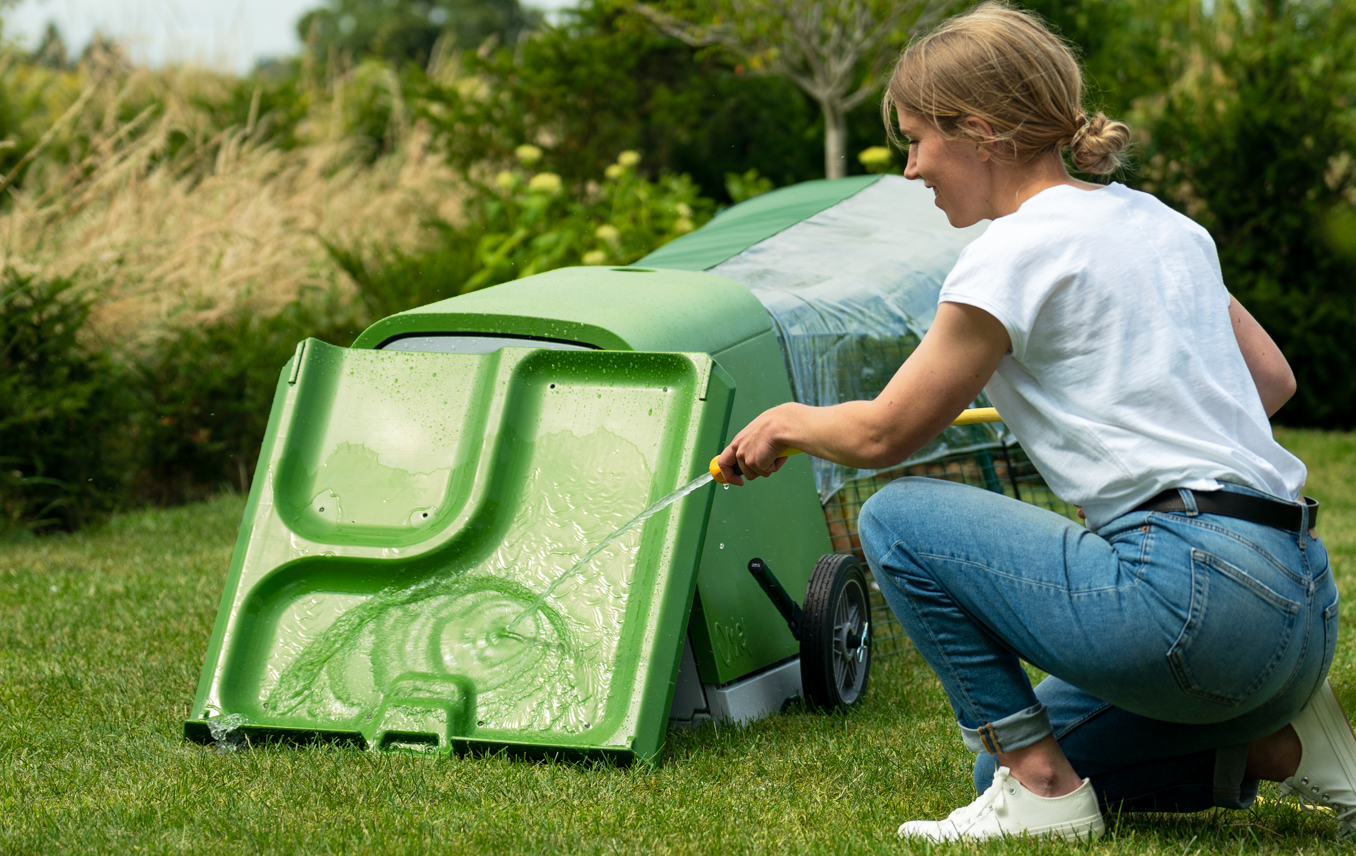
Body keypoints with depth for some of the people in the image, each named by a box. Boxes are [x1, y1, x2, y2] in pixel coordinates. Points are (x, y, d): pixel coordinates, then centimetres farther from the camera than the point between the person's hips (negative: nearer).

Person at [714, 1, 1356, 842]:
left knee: (898, 520, 2)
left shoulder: (1018, 251, -8)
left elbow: (882, 434, 0)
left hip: (1195, 597, -9)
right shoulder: (1160, 222, 17)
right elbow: (1273, 379, 26)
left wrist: (790, 421, 19)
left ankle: (1042, 789, 1)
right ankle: (1280, 747, 9)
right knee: (1013, 753, 24)